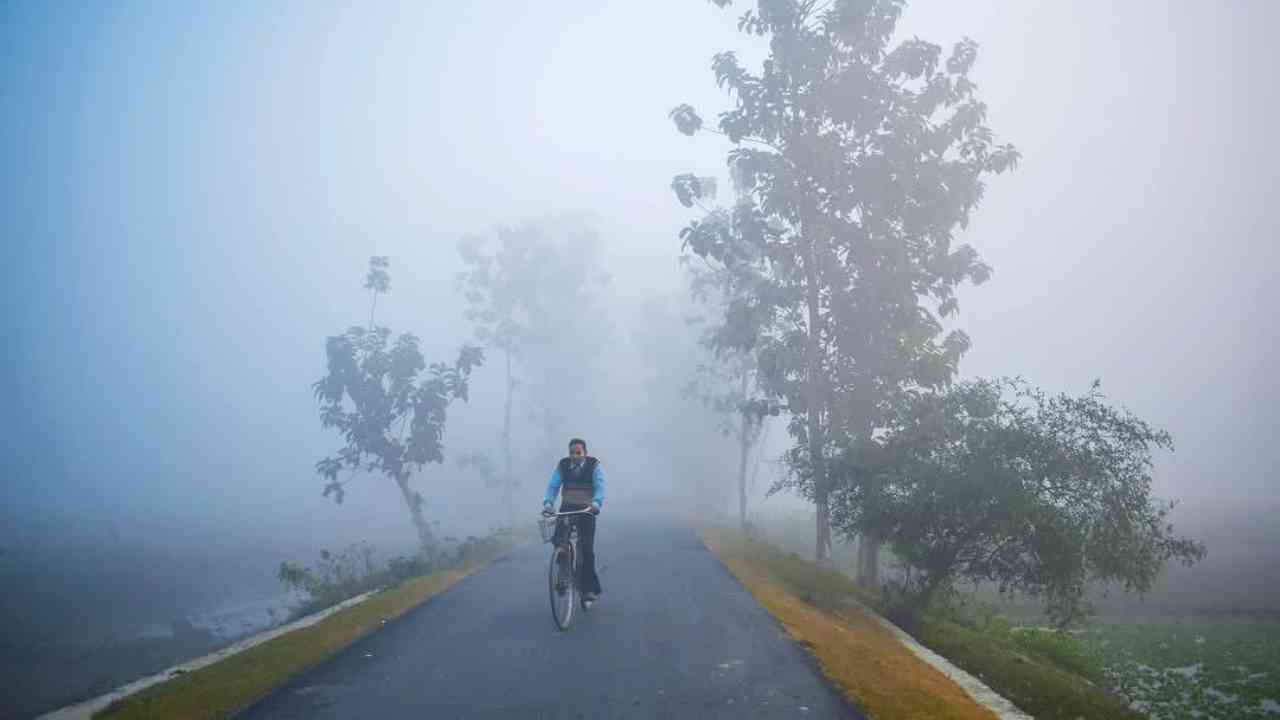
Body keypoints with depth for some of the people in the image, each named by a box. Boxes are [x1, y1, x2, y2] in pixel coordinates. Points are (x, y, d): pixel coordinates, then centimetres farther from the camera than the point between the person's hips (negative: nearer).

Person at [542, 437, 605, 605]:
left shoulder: (593, 465, -7)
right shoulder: (562, 465, -2)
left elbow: (599, 487, -18)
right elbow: (553, 486, -7)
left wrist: (596, 503, -37)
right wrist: (547, 503, -25)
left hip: (586, 510, -2)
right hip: (566, 508, 2)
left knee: (586, 549, -7)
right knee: (558, 541, -16)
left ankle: (588, 587, 3)